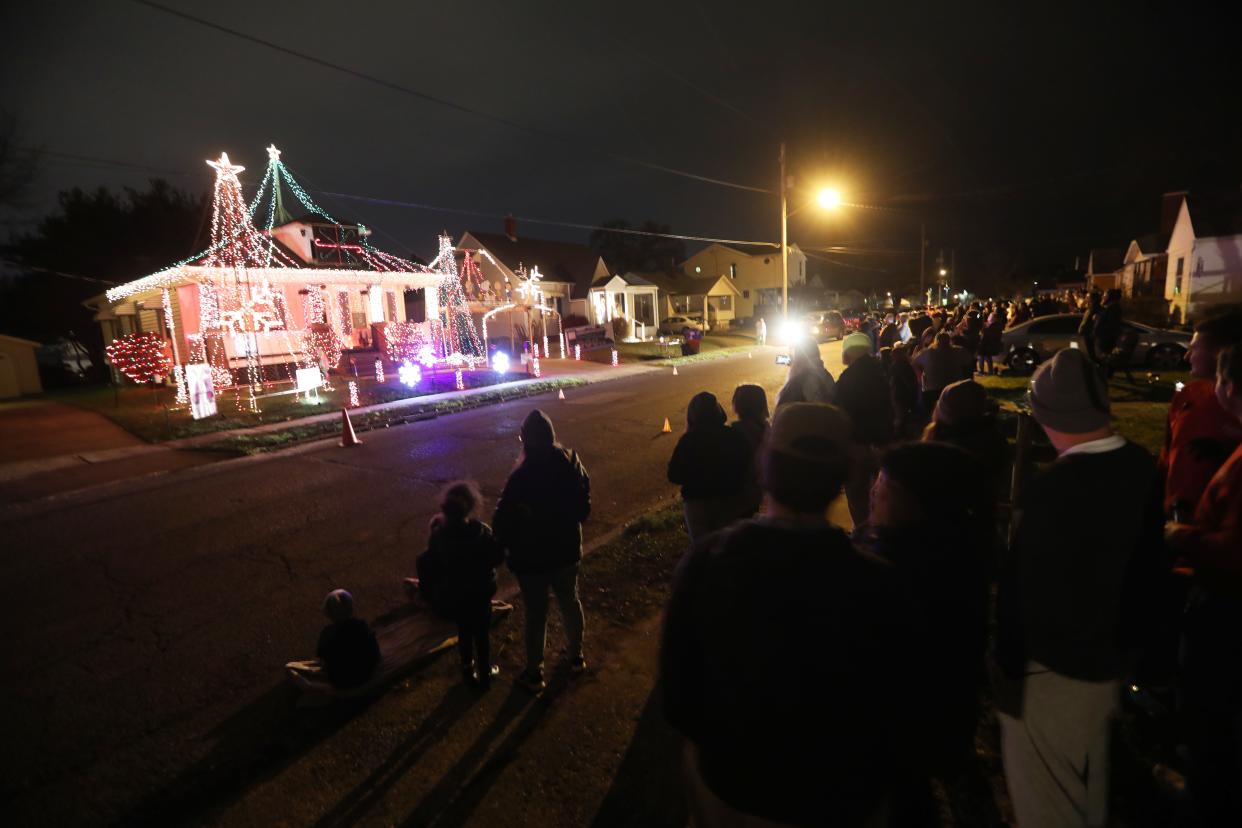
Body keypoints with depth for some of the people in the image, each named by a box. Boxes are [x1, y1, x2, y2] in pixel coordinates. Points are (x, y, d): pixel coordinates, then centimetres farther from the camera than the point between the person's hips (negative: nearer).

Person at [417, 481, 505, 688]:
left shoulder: (438, 534, -18)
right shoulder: (481, 532, -25)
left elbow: (428, 565, -10)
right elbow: (497, 558, -15)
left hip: (453, 595, 2)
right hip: (479, 593, -2)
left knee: (464, 632, 24)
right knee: (482, 634, 18)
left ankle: (468, 670, 40)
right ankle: (485, 673, 33)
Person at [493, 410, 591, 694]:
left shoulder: (521, 477, -27)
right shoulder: (571, 464, -11)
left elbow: (504, 520, -20)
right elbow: (584, 507, 2)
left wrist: (502, 545, -2)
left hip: (532, 557, -4)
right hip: (567, 550, 5)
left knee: (536, 615, 11)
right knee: (570, 602, 23)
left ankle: (534, 673, 27)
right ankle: (576, 656, 41)